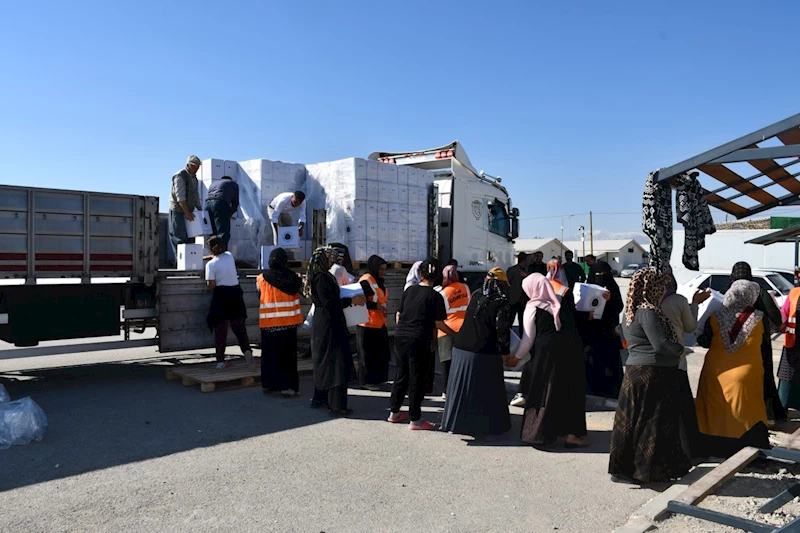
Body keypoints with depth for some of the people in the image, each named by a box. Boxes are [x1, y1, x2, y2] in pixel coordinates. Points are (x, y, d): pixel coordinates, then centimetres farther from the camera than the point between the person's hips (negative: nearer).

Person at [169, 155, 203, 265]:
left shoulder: (194, 178, 14)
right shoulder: (180, 176, -12)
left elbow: (196, 196, 19)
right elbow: (180, 196, -20)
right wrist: (187, 212, -23)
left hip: (188, 211, 8)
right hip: (178, 211, -8)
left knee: (188, 237, 5)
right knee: (180, 237, -9)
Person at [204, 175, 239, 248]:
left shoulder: (213, 183, 38)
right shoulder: (233, 184, 25)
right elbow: (235, 202, 20)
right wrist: (229, 214, 33)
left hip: (207, 203, 5)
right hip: (220, 203, -5)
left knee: (212, 233, 10)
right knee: (223, 234, -10)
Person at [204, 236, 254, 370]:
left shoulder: (211, 264, -11)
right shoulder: (230, 256, 4)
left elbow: (211, 285, -12)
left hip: (221, 297, -3)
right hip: (235, 294, 3)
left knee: (220, 329, 7)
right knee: (239, 326, 6)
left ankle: (220, 361, 12)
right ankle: (246, 350, -18)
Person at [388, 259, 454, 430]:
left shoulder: (409, 291, 8)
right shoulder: (435, 296, -6)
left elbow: (398, 315, 12)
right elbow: (439, 323, -7)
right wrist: (454, 334, 6)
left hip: (400, 337, 5)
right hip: (419, 341, -5)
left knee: (402, 375, 17)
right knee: (417, 379, 3)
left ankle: (394, 412, 27)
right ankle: (415, 419, 10)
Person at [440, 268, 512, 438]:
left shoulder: (476, 298, 9)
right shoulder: (502, 304, -11)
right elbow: (502, 330, -15)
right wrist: (504, 351, -5)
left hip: (461, 349, 6)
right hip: (485, 354, -6)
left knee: (461, 387, 15)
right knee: (487, 390, 7)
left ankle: (456, 423, 26)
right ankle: (489, 428, 14)